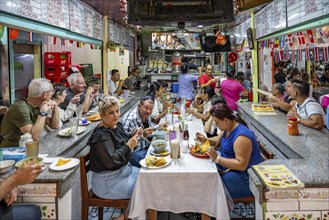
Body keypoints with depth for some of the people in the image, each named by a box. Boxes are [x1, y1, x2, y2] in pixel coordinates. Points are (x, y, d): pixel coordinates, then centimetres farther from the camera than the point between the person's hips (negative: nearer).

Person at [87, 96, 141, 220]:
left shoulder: (117, 126, 2)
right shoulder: (101, 136, -23)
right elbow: (111, 161, -28)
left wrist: (133, 136, 0)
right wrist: (129, 145, -23)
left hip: (124, 169, 9)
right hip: (108, 182, -9)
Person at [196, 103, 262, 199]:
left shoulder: (241, 136, -27)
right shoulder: (228, 127, 2)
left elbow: (241, 165, -30)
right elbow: (218, 140, 22)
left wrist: (217, 158, -30)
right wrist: (205, 140, 2)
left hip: (244, 175, -10)